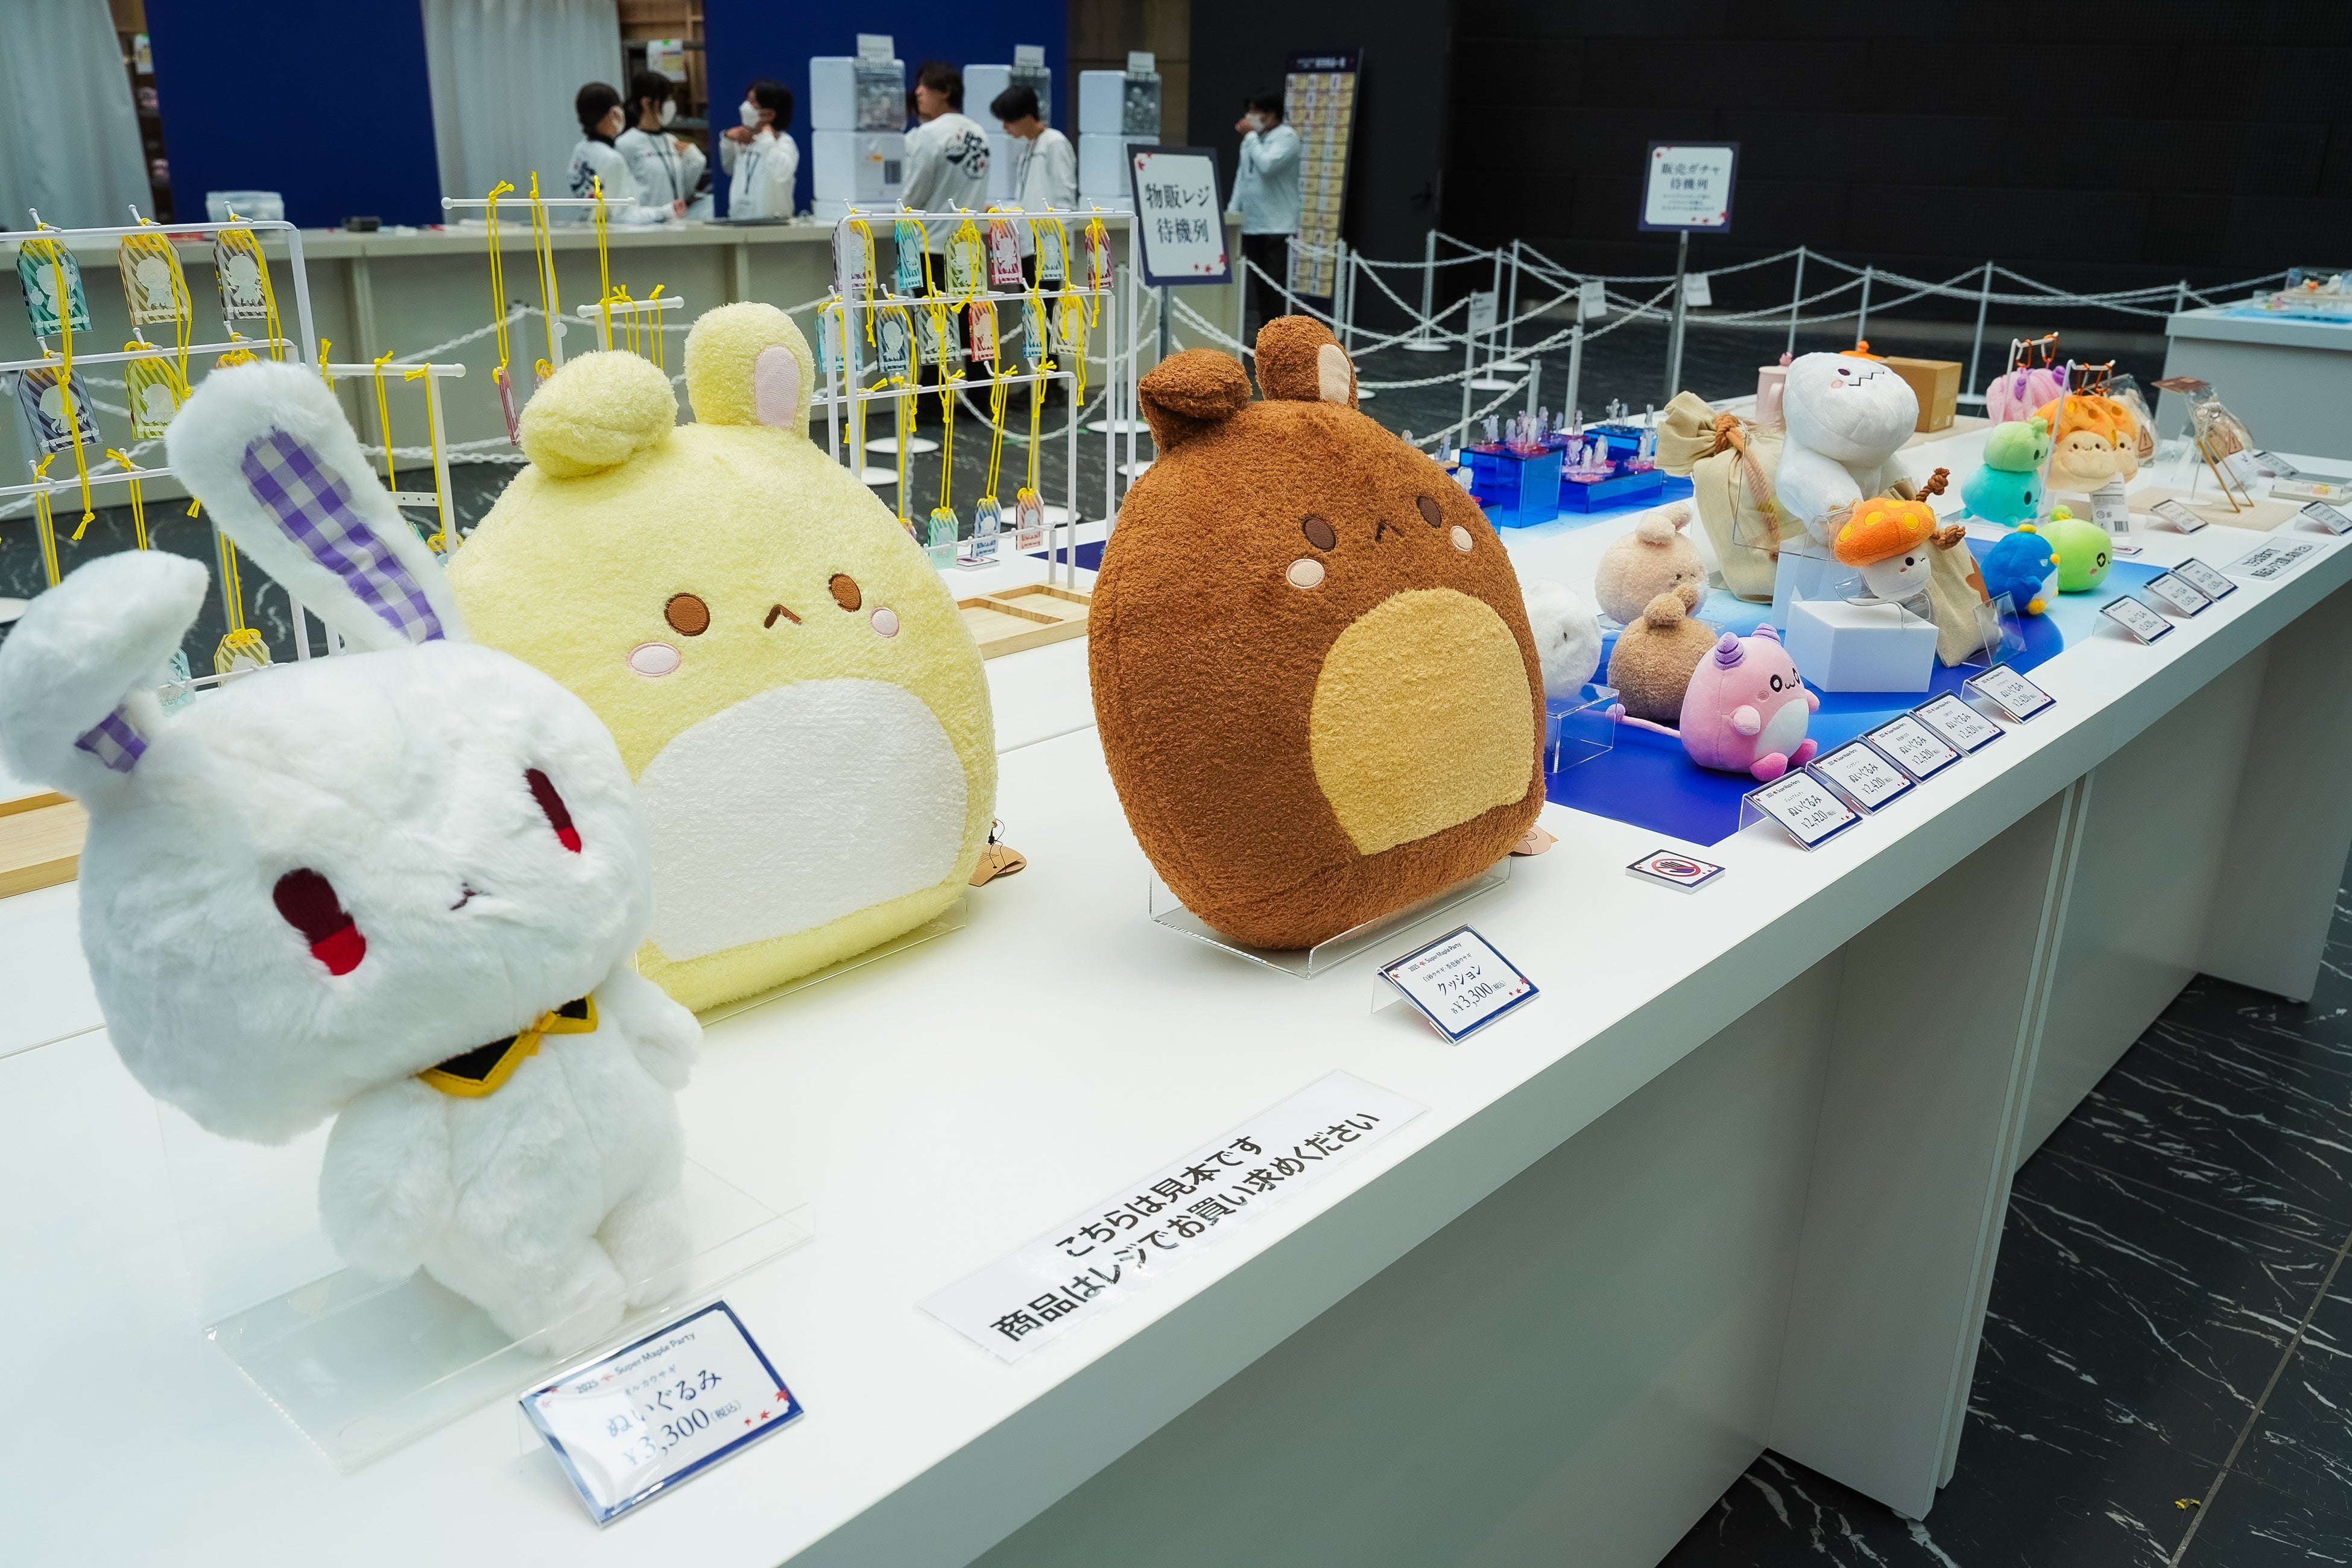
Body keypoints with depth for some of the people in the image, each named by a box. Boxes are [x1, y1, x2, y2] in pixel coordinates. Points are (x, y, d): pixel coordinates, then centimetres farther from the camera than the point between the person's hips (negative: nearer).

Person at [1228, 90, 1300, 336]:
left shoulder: (1286, 137, -8)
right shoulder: (1252, 140, 15)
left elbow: (1267, 165, -23)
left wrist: (1251, 136, -11)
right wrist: (1232, 210, 12)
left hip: (1278, 227, -7)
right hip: (1251, 225, 7)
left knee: (1276, 285, -9)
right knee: (1259, 284, 9)